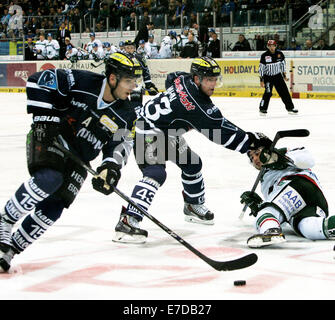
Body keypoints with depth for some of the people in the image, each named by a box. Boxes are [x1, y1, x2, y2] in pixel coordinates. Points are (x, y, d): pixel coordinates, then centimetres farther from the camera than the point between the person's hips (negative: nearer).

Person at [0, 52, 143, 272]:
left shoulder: (126, 115, -3)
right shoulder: (80, 82, -18)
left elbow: (120, 146, -2)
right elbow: (38, 81, -15)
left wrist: (111, 167, -23)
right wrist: (44, 116, -20)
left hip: (78, 161, 5)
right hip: (49, 139, -5)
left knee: (53, 208, -7)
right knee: (49, 179, -33)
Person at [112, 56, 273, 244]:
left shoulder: (184, 79, -6)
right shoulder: (197, 103, -31)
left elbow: (171, 78, 20)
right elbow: (221, 133, -29)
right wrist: (252, 141, -26)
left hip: (167, 131, 11)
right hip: (147, 131, -11)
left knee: (192, 163, 19)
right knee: (156, 174, -27)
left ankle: (194, 206, 40)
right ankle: (127, 221, -35)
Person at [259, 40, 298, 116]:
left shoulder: (279, 54, -3)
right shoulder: (264, 56, -14)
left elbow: (283, 64, 11)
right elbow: (261, 68, -10)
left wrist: (284, 75, 12)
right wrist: (261, 80, -13)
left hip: (278, 76, 4)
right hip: (268, 77, -4)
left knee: (284, 92, 4)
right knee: (268, 92, -17)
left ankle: (290, 107, 14)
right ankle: (262, 109, -5)